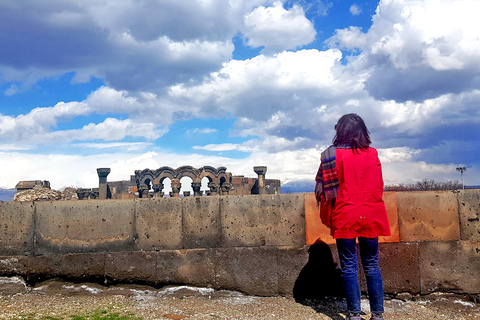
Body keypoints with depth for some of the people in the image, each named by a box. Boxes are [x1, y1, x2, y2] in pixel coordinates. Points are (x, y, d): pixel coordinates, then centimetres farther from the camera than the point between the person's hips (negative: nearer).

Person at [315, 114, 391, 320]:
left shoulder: (331, 154, -6)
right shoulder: (372, 154, 4)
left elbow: (324, 188, -5)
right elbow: (379, 187, 9)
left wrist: (327, 218, 5)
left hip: (344, 218, -3)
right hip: (371, 216, 3)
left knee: (349, 267, 5)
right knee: (372, 265, 11)